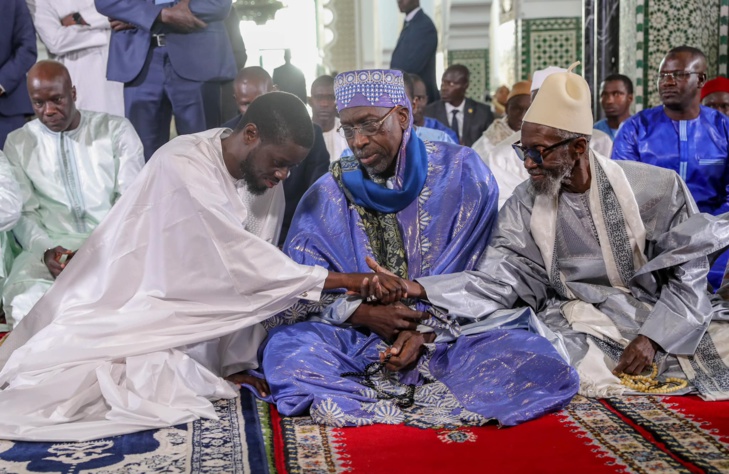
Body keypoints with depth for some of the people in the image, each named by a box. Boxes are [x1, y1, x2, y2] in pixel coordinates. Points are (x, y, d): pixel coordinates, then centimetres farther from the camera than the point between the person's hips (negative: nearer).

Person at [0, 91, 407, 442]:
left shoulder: (260, 175, 1)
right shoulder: (183, 166, -23)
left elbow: (251, 273, 2)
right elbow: (239, 263, -28)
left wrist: (241, 362, -3)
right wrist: (350, 280, -26)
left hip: (186, 322, 7)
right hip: (125, 313, -6)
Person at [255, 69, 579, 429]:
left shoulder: (461, 172, -1)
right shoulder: (327, 195, 3)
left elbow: (475, 274, -2)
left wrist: (426, 329, -16)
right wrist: (364, 313, -17)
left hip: (452, 330, -1)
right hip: (358, 340, 1)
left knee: (532, 357, -29)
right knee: (286, 346, -27)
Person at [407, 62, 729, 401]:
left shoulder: (655, 188, -3)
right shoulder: (525, 205, 2)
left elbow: (688, 272, 0)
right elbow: (499, 275, -10)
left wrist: (652, 338, -13)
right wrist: (422, 290, -25)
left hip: (662, 322, -1)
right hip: (577, 331, 2)